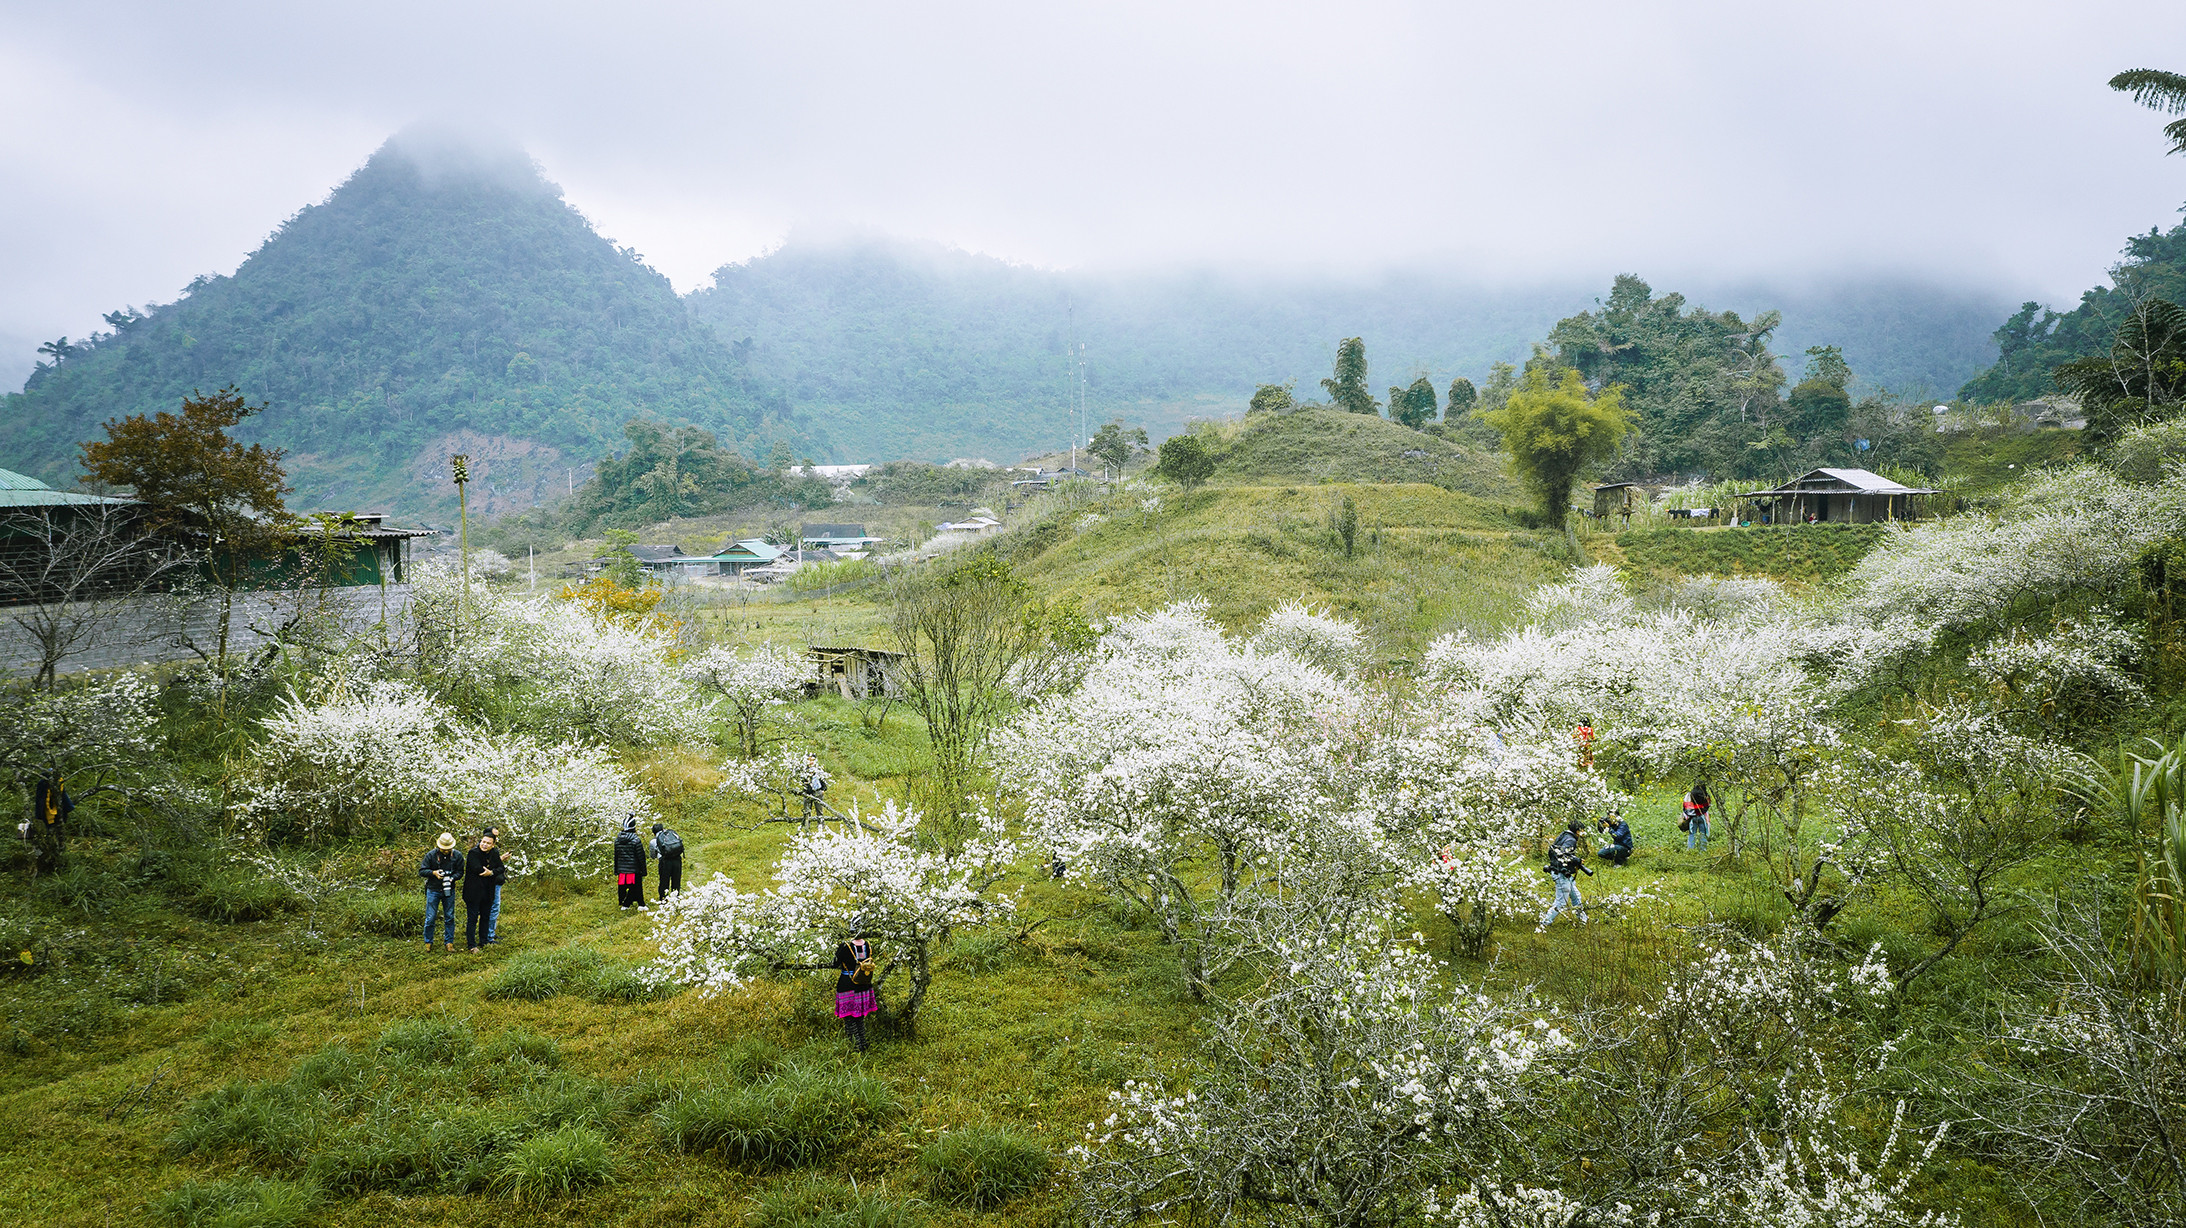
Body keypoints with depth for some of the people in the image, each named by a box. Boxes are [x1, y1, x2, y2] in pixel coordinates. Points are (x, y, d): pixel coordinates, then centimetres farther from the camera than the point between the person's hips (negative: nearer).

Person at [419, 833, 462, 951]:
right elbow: (421, 871, -5)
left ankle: (449, 942, 17)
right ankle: (428, 942, 16)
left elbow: (460, 872, 2)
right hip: (433, 890, -2)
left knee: (449, 918, 7)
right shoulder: (431, 855, -8)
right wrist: (434, 873, -22)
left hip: (449, 890, 2)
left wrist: (452, 878, -19)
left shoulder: (457, 856, -3)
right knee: (430, 918, 1)